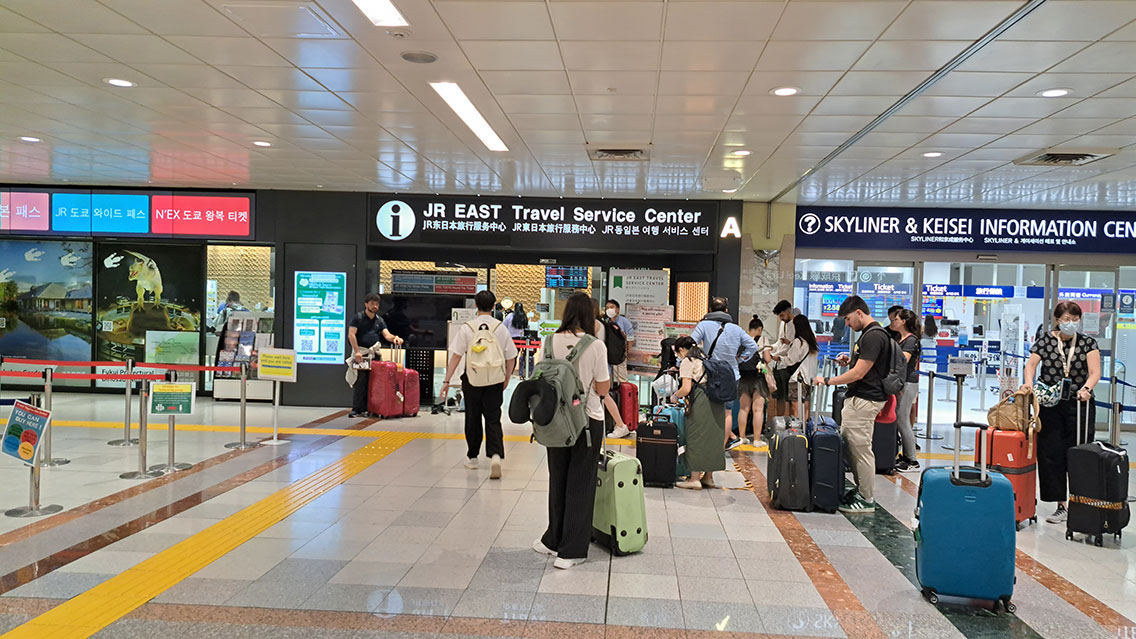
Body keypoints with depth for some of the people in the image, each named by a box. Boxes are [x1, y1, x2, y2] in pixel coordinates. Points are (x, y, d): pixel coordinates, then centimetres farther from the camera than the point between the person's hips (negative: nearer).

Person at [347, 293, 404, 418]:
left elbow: (386, 334, 5)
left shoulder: (379, 320, 16)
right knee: (360, 380, -12)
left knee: (373, 381, 2)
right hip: (360, 352, -5)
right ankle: (356, 409, -10)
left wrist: (394, 338, -20)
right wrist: (357, 351, -17)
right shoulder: (358, 317, 2)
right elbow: (351, 335, -6)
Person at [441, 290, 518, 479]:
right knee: (493, 419, 4)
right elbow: (510, 358, 3)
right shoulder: (501, 328, 0)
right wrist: (506, 379, 16)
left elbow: (456, 356, -8)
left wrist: (447, 381, -5)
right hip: (494, 381, 1)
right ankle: (495, 455, -17)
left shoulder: (467, 328, -5)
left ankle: (472, 458, 25)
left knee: (473, 418, 13)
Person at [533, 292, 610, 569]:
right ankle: (571, 551, 11)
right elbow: (603, 389, -9)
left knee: (558, 478, 18)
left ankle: (554, 540, 30)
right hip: (588, 419, -3)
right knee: (581, 483, 6)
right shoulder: (596, 346, -13)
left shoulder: (551, 342, -5)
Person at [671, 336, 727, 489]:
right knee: (712, 438, 12)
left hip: (701, 402, -8)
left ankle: (695, 479, 1)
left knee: (696, 439, -1)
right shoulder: (704, 358, 21)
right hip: (717, 401, 8)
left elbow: (686, 388, -12)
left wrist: (675, 396, 8)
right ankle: (708, 477, 19)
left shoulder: (687, 362, -3)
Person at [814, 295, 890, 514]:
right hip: (856, 398, 11)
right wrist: (850, 360, 11)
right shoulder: (868, 334, 14)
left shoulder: (874, 336, -19)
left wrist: (828, 381, -15)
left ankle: (867, 499, 5)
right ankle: (861, 490, 25)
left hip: (864, 401, -11)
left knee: (861, 449, -4)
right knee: (850, 446, 16)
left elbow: (859, 373, -21)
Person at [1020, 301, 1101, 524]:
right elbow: (1031, 364, -3)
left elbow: (1095, 372, -5)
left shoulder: (1088, 343, 6)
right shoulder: (1045, 341, 7)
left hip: (1079, 405, -1)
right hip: (1049, 405, 1)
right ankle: (1061, 506, 8)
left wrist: (1086, 388, -25)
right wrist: (1029, 383, -23)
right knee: (1050, 454, -1)